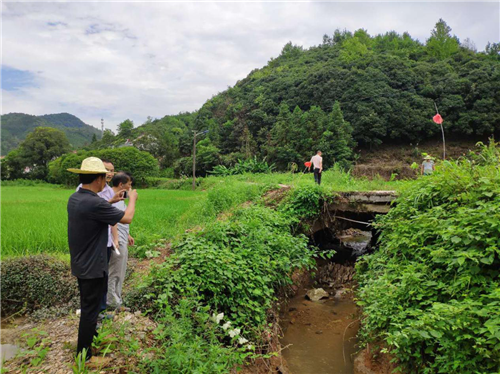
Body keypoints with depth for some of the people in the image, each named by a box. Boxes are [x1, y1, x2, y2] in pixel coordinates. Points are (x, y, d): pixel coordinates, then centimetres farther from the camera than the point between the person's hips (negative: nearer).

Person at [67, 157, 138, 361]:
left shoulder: (75, 198, -1)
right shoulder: (95, 203, -30)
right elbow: (127, 218, -19)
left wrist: (111, 201, 15)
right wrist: (132, 199, -2)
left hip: (80, 264, 9)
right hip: (93, 267, -9)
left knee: (87, 304, 26)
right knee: (90, 309, 6)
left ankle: (90, 336, 45)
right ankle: (84, 353, 21)